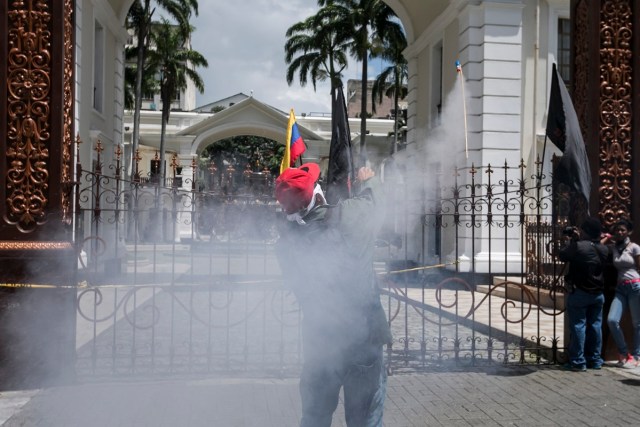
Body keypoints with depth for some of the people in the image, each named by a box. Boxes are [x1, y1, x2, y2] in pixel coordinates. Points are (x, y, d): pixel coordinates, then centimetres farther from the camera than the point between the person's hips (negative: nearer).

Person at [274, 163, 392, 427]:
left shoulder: (287, 242, -6)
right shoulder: (349, 215, -15)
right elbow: (374, 203, 7)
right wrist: (368, 182, 28)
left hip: (318, 339, 3)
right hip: (362, 335, -2)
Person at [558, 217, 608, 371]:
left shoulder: (578, 246, -19)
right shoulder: (603, 249, 2)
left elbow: (562, 255, -6)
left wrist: (569, 241, 7)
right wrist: (577, 240, 16)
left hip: (579, 293, -6)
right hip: (598, 293, 6)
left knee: (578, 326, -1)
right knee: (595, 325, 12)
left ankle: (578, 362, 0)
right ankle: (595, 360, 19)